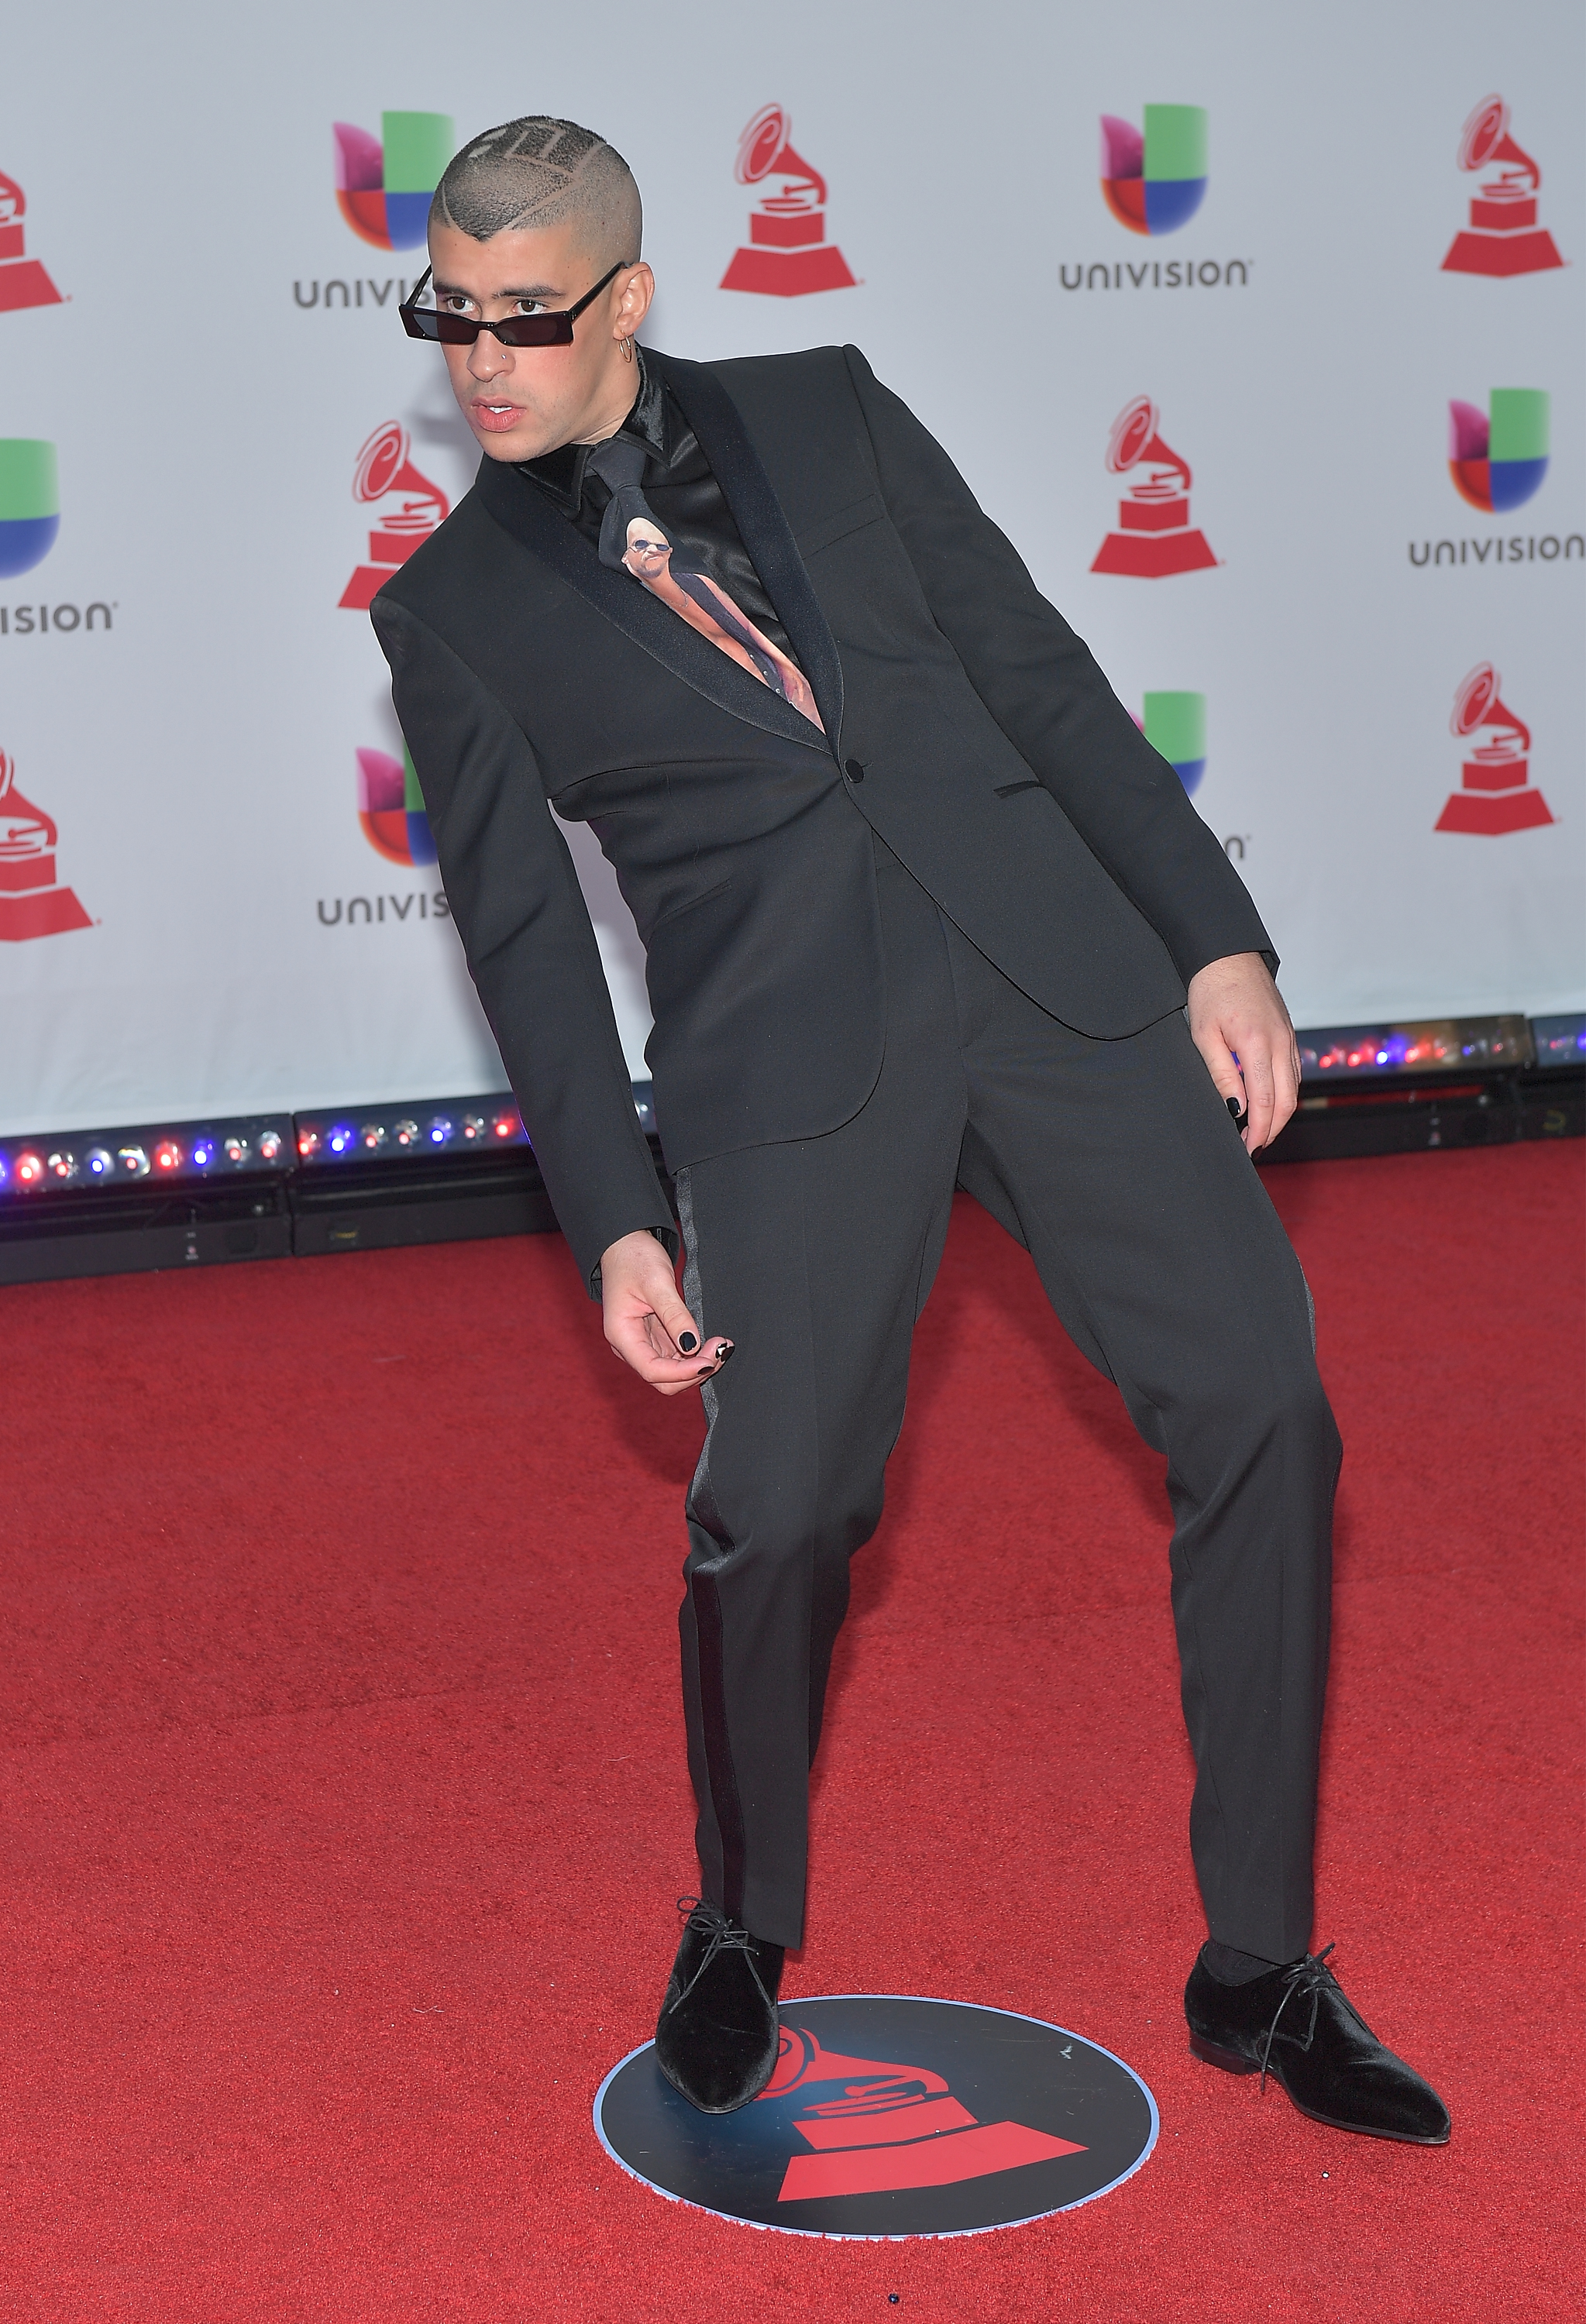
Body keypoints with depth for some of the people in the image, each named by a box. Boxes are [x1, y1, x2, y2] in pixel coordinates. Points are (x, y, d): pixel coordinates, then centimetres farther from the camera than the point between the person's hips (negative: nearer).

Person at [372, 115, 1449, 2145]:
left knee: (1258, 1412, -5)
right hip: (785, 1049, -2)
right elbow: (522, 931, 7)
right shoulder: (449, 610, 9)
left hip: (1054, 960, 2)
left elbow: (1040, 676, 11)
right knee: (777, 1509, -12)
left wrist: (1215, 934, 4)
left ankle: (1259, 1973, 9)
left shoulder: (827, 411, 12)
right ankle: (743, 1929, 19)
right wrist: (614, 1224, -2)